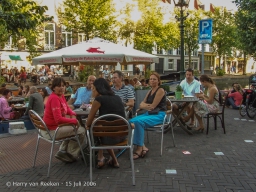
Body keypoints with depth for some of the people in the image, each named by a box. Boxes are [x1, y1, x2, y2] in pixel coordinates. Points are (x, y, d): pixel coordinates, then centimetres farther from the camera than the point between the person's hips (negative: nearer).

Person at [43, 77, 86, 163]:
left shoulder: (61, 96, 5)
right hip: (52, 130, -10)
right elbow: (58, 119, -30)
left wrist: (73, 115, -2)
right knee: (81, 130, -5)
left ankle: (63, 151, 28)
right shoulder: (54, 98, -23)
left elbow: (67, 108, 20)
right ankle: (71, 155, 13)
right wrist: (74, 121, -20)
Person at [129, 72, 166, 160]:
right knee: (131, 122, -18)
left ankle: (139, 149, -23)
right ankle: (143, 147, -20)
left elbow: (153, 106, -12)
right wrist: (148, 105, -10)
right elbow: (141, 105, 11)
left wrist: (144, 105, 4)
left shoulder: (160, 90, -6)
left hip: (158, 115, -8)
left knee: (139, 121, -32)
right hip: (149, 113, 8)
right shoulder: (150, 91, 18)